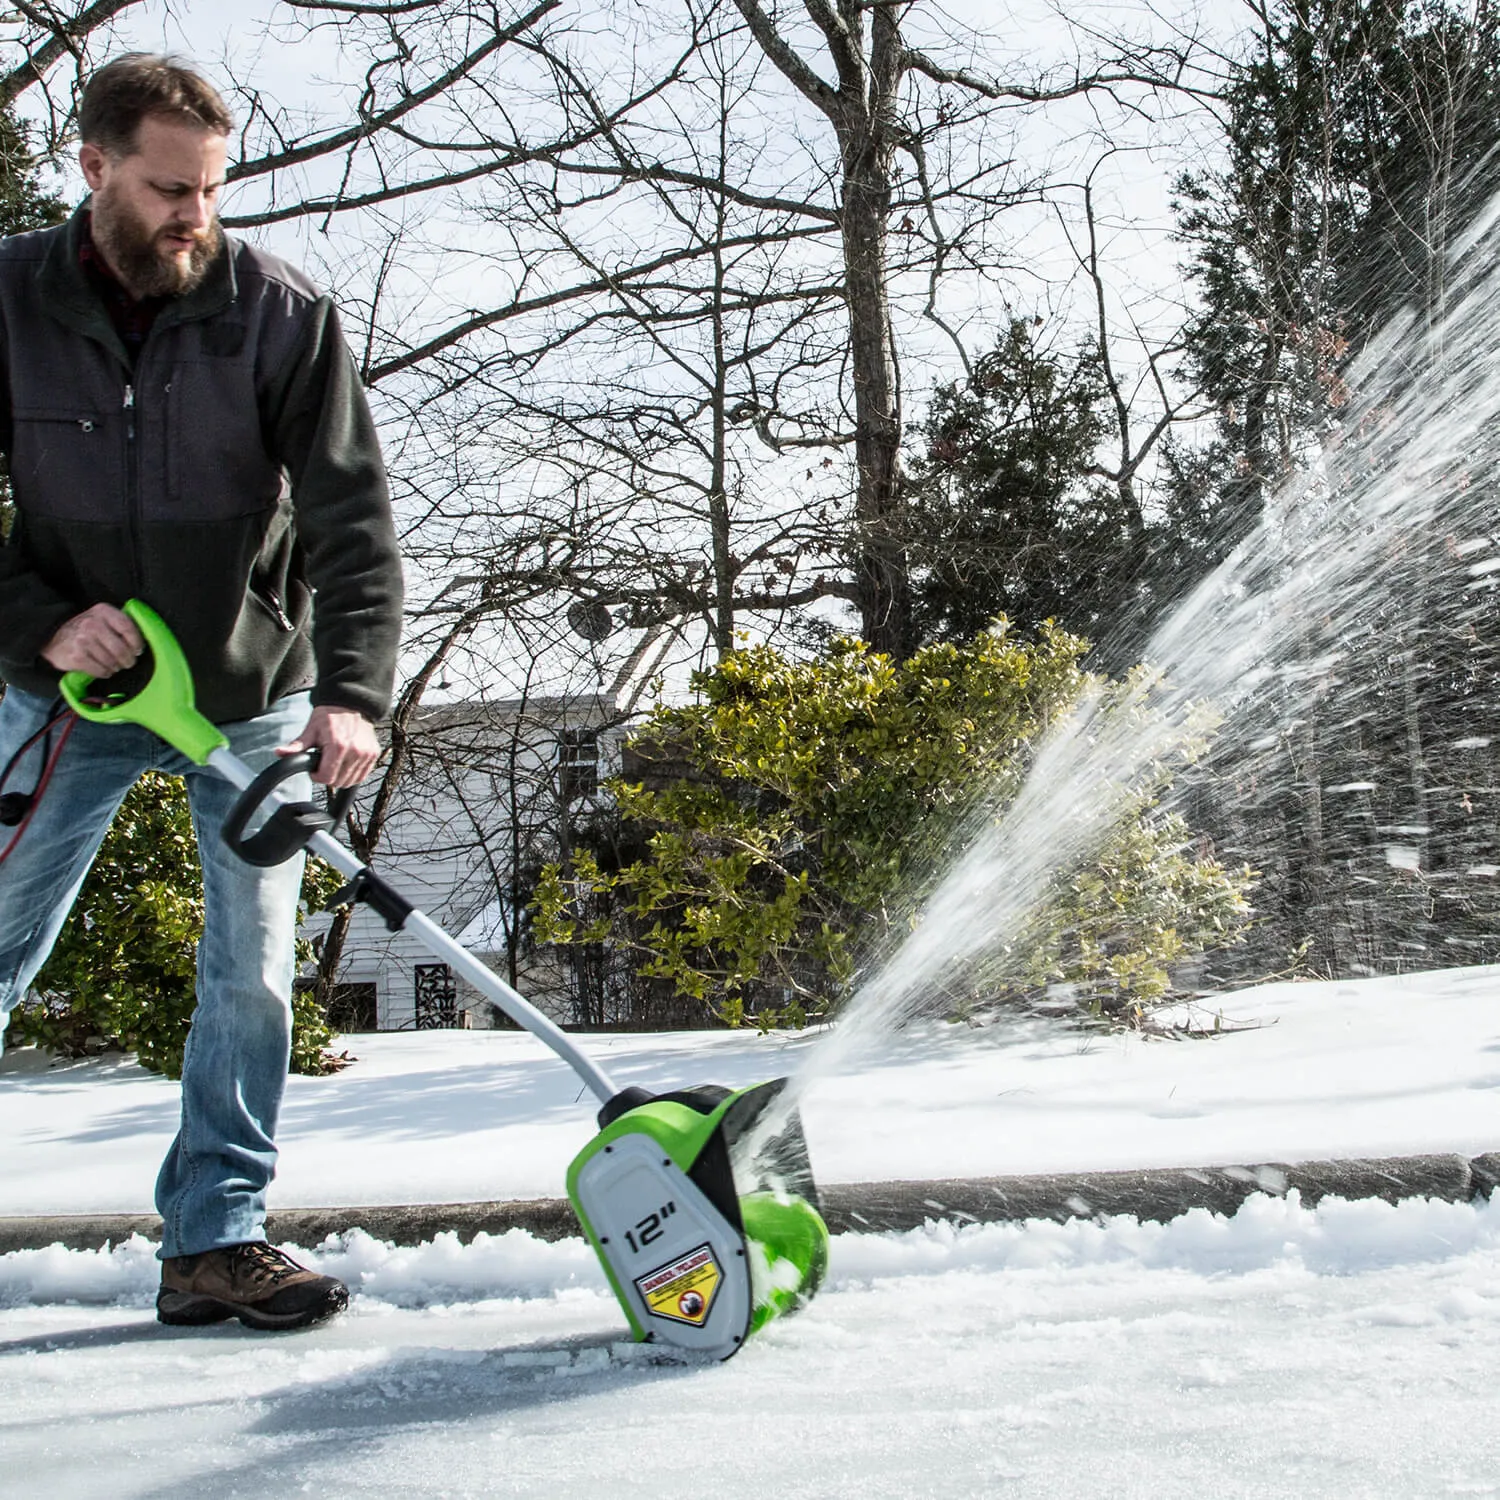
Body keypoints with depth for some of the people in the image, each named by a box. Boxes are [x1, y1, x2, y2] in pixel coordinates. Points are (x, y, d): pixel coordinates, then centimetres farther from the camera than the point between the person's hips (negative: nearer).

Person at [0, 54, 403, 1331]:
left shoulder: (281, 315, -12)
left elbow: (351, 517, -18)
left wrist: (351, 690, -31)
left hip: (252, 695, 0)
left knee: (252, 972, 0)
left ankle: (216, 1242, 11)